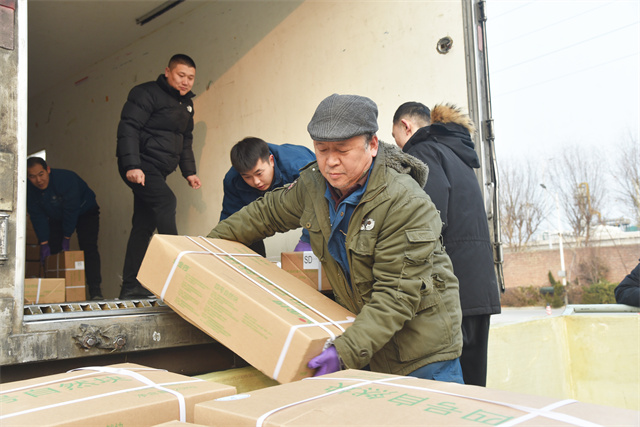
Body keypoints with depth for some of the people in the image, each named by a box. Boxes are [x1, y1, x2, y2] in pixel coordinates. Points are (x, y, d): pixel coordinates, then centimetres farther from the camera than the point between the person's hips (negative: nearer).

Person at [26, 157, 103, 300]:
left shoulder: (65, 178, -35)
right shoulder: (29, 189, -17)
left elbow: (71, 210, -30)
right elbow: (37, 217, -13)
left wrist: (67, 238, -25)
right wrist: (44, 243, -18)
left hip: (85, 212, -5)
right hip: (57, 217, 6)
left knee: (88, 248, -21)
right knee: (51, 250, -4)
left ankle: (95, 289, -24)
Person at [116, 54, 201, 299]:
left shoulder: (186, 105, 18)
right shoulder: (147, 93, -7)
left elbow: (185, 141, 27)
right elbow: (128, 128, -16)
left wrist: (189, 172, 17)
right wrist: (132, 165, -26)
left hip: (158, 171, 8)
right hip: (139, 167, -8)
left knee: (144, 225, 7)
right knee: (166, 201, -27)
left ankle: (130, 287, 11)